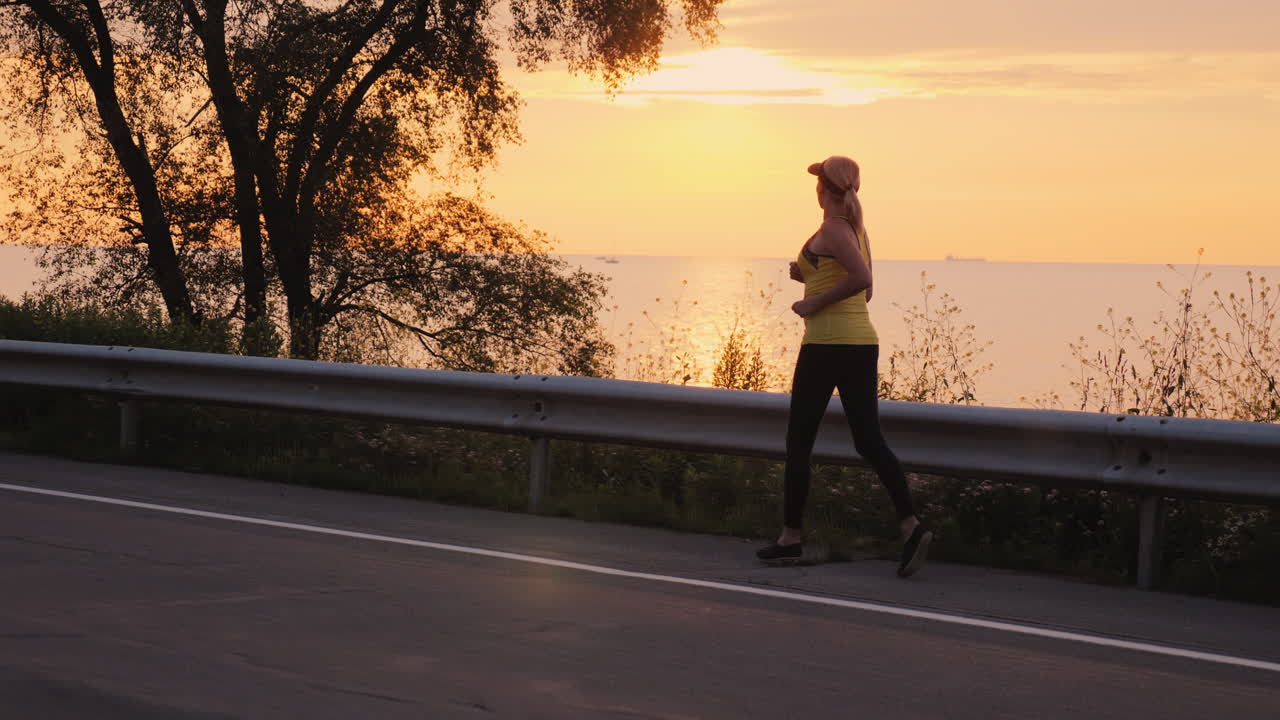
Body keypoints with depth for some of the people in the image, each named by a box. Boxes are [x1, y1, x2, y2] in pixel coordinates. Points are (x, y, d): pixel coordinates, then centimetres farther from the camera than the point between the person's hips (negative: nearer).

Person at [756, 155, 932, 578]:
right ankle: (911, 525, -13)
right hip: (863, 341, 8)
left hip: (827, 341, -8)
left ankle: (790, 536, 9)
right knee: (869, 440, 3)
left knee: (799, 441, 3)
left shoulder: (831, 229, -11)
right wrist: (809, 276, 16)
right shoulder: (857, 230, 15)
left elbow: (861, 279, -24)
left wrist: (814, 303, -16)